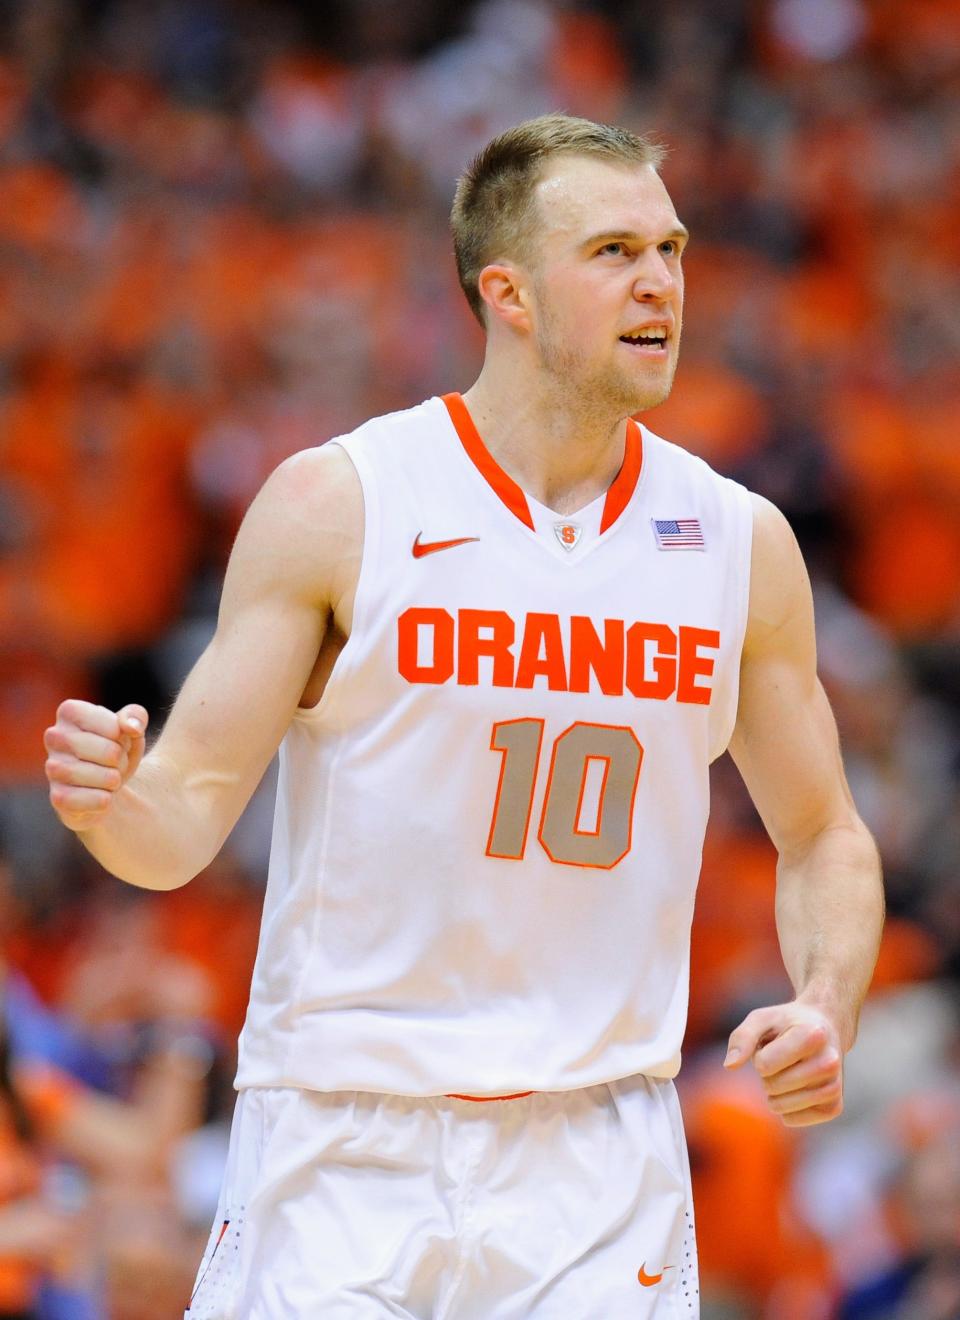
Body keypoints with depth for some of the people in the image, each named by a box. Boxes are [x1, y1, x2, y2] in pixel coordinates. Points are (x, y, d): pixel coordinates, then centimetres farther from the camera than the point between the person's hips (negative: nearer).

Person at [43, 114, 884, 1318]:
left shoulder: (739, 541, 5)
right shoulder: (334, 504, -5)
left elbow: (823, 838, 15)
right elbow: (189, 816, -5)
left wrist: (826, 1009, -4)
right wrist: (108, 803, -28)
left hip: (598, 1159, 2)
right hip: (343, 1147, -2)